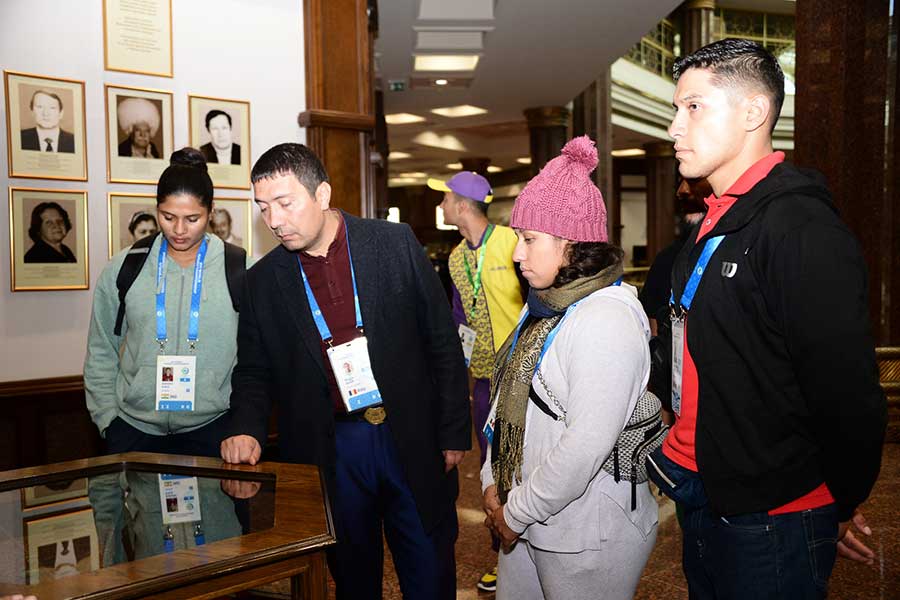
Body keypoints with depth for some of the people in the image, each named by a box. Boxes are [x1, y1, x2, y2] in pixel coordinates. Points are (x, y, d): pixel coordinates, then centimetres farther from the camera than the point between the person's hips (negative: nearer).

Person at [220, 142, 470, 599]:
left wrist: (454, 434, -1)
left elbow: (443, 342, -1)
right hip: (330, 452, 2)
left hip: (412, 439, -1)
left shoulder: (396, 244, -4)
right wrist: (246, 430, -10)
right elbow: (254, 371, 9)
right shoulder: (263, 281, 2)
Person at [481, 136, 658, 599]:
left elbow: (587, 445, -26)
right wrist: (492, 482, 4)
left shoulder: (608, 317, -20)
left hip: (586, 536, -8)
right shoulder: (545, 306, 9)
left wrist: (518, 512, -17)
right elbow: (508, 397, 11)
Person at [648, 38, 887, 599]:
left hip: (770, 523, -9)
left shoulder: (802, 229, -21)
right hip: (705, 501, 9)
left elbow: (847, 394, -21)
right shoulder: (716, 224, 11)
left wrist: (842, 505, -9)